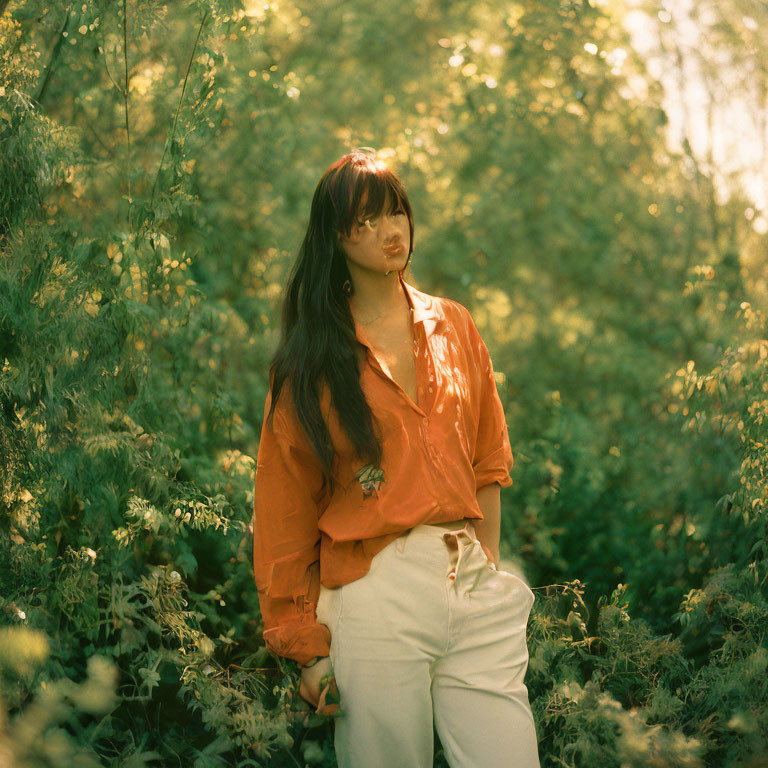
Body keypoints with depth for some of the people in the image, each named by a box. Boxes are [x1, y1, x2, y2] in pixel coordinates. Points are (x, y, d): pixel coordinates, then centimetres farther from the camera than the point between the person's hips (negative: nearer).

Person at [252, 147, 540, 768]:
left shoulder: (453, 326, 12)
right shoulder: (312, 358, 2)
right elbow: (284, 512, 1)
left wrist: (489, 571, 8)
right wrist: (308, 644, -2)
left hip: (476, 592, 3)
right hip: (376, 596, -3)